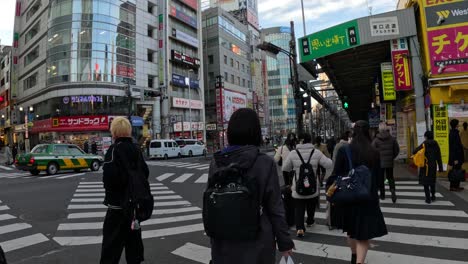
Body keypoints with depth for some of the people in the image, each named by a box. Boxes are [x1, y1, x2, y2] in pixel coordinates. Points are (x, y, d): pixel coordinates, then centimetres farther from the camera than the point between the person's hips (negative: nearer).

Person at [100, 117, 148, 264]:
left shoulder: (114, 149, -16)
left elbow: (109, 176, -25)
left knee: (112, 241, 3)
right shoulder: (135, 149, 5)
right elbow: (144, 173, 7)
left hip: (119, 203, -7)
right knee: (133, 237, 18)